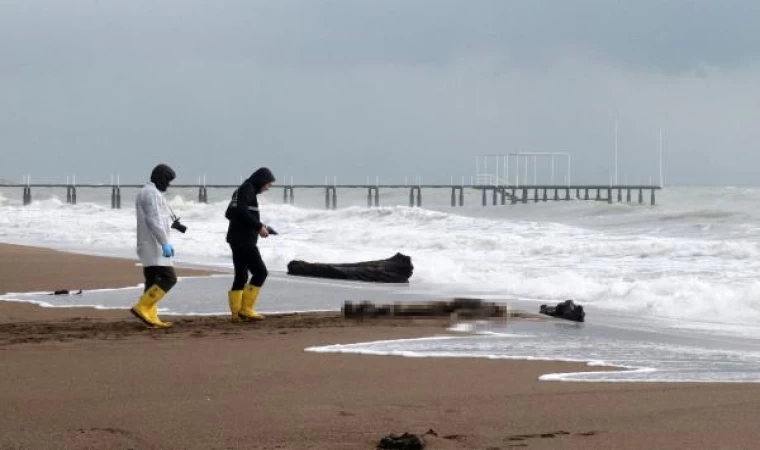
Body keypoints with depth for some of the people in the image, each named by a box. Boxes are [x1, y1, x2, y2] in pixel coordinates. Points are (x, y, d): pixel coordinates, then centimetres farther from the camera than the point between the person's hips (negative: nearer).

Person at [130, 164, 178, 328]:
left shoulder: (144, 192, 19)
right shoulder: (152, 193, -13)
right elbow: (154, 221, -22)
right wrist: (165, 243, -24)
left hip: (148, 246, 11)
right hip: (154, 245, -11)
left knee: (153, 281, 9)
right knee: (168, 278, -13)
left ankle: (151, 318, 6)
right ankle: (141, 307, -17)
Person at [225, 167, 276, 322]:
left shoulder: (242, 190, 21)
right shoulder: (248, 189, -9)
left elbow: (230, 213, 24)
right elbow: (242, 212, -22)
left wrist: (258, 226, 19)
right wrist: (259, 226, -15)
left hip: (237, 239, 10)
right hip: (244, 240, -10)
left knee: (241, 275, 10)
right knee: (260, 272, -8)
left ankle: (237, 312, 9)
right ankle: (246, 309, -9)